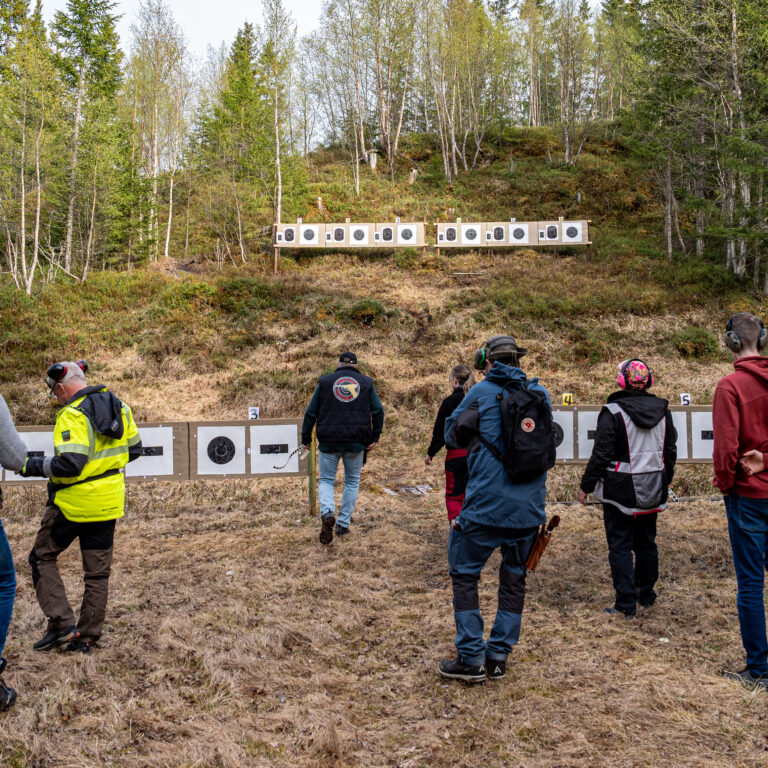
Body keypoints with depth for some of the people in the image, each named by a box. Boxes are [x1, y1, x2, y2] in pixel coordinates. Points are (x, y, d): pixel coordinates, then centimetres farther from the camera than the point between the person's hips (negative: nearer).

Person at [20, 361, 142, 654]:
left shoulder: (73, 415, -18)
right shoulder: (119, 407, 6)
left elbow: (69, 465, -26)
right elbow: (134, 449, 13)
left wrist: (33, 466, -13)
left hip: (74, 503, -7)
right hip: (108, 502, 7)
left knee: (42, 557, 13)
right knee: (98, 571, 13)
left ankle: (63, 624, 6)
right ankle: (87, 637, 19)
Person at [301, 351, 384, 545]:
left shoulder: (325, 381, 8)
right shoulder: (366, 383, 9)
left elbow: (311, 412, 5)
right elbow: (378, 411, 1)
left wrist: (306, 438, 11)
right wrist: (375, 437, 5)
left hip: (329, 441, -1)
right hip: (356, 442, 1)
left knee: (326, 480, 10)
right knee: (352, 482, 16)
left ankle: (327, 512, -18)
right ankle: (343, 524, 15)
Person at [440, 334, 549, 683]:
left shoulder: (481, 392, -4)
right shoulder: (539, 393, 7)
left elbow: (452, 434, 5)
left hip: (486, 506, -4)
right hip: (529, 507, 5)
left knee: (464, 575, 9)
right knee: (514, 579, 15)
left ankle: (471, 659, 8)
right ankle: (498, 658, 19)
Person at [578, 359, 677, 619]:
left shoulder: (613, 412, -15)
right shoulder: (662, 410, 3)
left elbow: (601, 454, -15)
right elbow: (671, 449, 13)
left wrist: (587, 485, -4)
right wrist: (666, 478, 28)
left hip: (621, 490, -6)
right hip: (652, 490, 6)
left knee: (620, 546, 0)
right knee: (646, 542, 19)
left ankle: (626, 604, 1)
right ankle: (646, 595, 31)